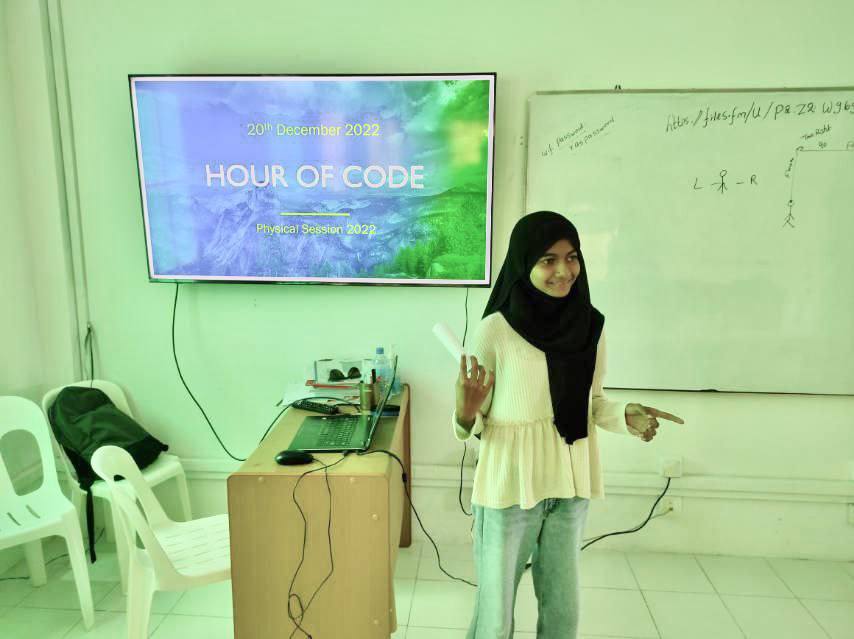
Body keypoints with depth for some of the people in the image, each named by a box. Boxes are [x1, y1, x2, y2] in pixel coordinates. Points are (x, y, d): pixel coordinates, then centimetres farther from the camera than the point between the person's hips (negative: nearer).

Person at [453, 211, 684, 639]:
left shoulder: (591, 326, -3)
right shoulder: (495, 331, -16)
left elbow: (591, 403, 10)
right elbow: (473, 426, -10)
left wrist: (625, 416, -9)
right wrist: (466, 415, -32)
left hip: (569, 488, 4)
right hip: (508, 489, -4)